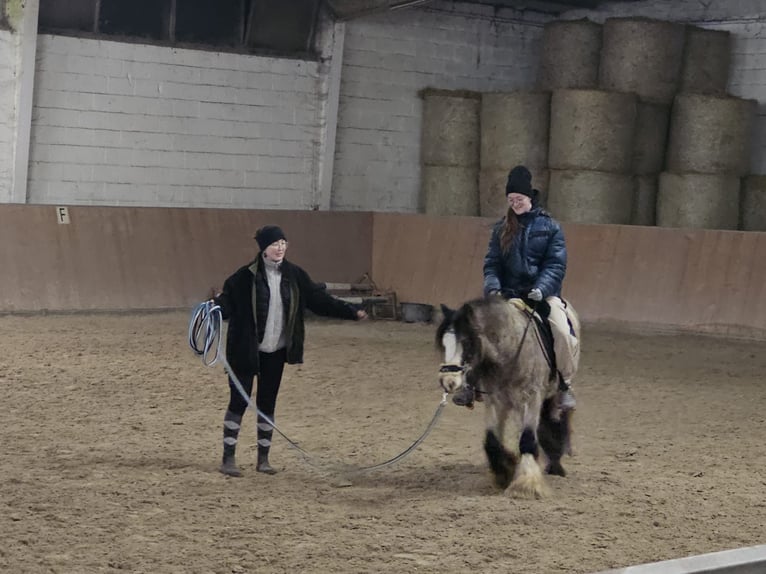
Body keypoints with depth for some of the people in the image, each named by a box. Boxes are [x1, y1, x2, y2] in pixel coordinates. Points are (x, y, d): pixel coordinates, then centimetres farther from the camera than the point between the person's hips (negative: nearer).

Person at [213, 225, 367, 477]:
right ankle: (228, 458, 7)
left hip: (276, 352, 4)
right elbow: (228, 300, -15)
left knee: (267, 403, 11)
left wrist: (351, 311, -1)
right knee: (239, 401, -1)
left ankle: (263, 458, 20)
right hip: (247, 351, -4)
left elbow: (319, 299, 5)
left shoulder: (294, 275, 2)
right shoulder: (246, 276, -11)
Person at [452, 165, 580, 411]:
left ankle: (564, 384, -6)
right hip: (508, 294, 3)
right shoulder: (502, 229, 9)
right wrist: (493, 287, -13)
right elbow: (491, 263, 6)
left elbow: (556, 264, -5)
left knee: (563, 332, -27)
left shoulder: (549, 226, 1)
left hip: (542, 294, -3)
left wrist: (541, 289, -21)